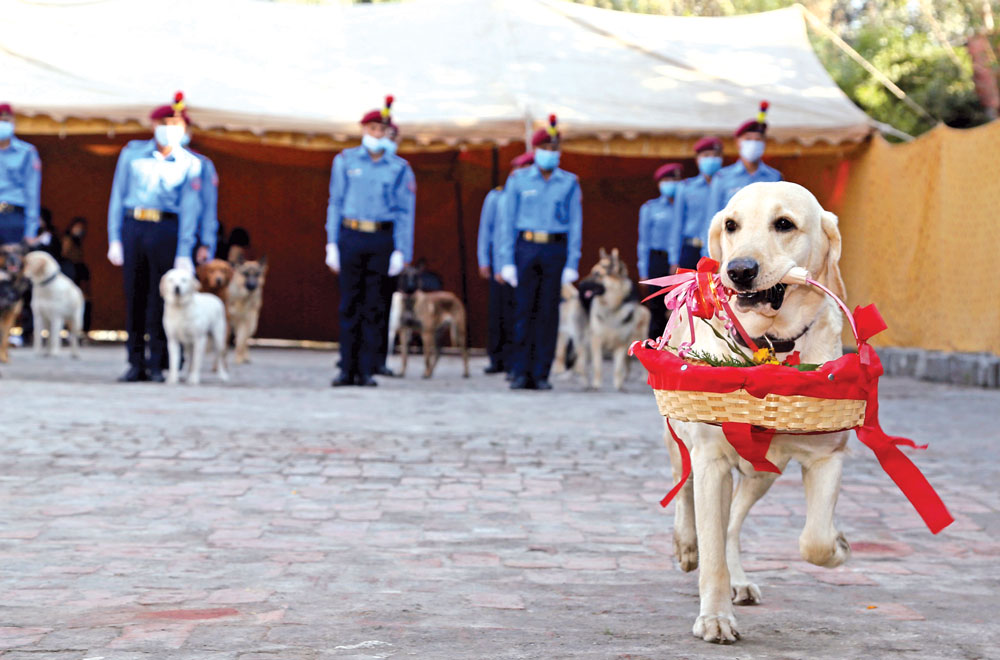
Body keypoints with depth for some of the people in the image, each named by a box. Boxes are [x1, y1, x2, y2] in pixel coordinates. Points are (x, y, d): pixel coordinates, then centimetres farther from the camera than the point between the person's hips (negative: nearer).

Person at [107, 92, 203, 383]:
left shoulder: (189, 164, 4)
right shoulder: (132, 152, 7)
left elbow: (190, 210, 0)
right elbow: (117, 197, 8)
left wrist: (184, 253, -7)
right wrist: (114, 239, 1)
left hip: (166, 229, -2)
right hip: (132, 227, 2)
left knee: (160, 298, -3)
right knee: (134, 296, 2)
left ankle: (156, 364, 3)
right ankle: (135, 364, 8)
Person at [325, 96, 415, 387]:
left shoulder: (399, 168, 6)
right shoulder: (345, 160, 8)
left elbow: (405, 212, 4)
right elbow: (335, 202, 9)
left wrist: (400, 251, -4)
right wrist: (332, 243, 1)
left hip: (382, 241, 0)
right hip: (351, 237, 0)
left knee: (374, 308, 1)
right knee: (349, 305, 1)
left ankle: (367, 370, 6)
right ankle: (347, 369, 5)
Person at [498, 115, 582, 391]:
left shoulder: (569, 183, 7)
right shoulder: (518, 179, 6)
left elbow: (575, 224, 5)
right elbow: (508, 221, 5)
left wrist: (572, 264, -3)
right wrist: (506, 261, -3)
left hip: (555, 251, 0)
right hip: (526, 248, 0)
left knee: (548, 313, 0)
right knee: (523, 311, -3)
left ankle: (541, 374, 5)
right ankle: (520, 372, 1)